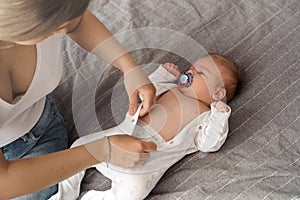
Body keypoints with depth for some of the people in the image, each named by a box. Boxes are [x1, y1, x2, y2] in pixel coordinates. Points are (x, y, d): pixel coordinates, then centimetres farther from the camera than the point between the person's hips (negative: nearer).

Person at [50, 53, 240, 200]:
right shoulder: (171, 89, 20)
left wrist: (220, 116, -20)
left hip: (145, 161, -6)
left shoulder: (204, 116, 3)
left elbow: (208, 144, -9)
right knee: (81, 144, 5)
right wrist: (163, 74, 20)